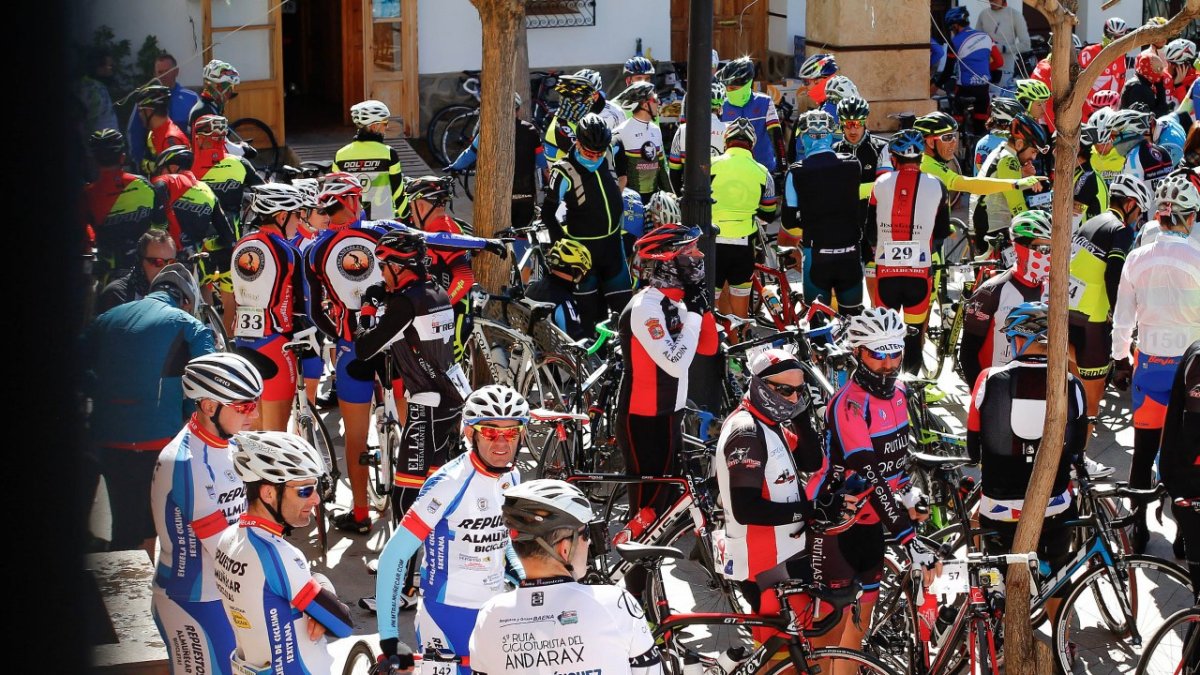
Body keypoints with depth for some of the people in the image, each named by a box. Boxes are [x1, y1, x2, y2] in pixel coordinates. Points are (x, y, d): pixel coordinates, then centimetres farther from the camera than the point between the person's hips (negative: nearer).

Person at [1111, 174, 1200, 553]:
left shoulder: (1138, 258, -3)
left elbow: (1122, 317, 4)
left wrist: (1121, 359, 16)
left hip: (1148, 362, 3)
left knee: (1143, 448, 11)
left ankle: (1138, 530, 17)